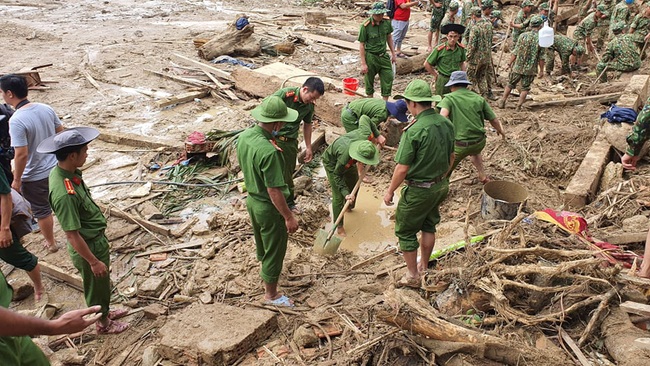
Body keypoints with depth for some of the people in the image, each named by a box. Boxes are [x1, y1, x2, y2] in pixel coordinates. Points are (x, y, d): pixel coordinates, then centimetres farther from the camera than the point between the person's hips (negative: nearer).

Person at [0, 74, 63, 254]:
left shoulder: (16, 120, -26)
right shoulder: (46, 108, -6)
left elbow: (22, 154, -25)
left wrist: (17, 180, -13)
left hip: (35, 176, -6)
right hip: (56, 168, 6)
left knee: (42, 210, 15)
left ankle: (51, 243, 32)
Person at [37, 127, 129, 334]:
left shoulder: (61, 171, -7)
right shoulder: (65, 193, -36)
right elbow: (72, 235, -28)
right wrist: (94, 261, -19)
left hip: (96, 239, 8)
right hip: (89, 247, -8)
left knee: (103, 284, 29)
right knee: (97, 286, 16)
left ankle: (105, 311, 52)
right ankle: (103, 323, 40)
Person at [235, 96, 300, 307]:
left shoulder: (243, 137, -8)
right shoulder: (268, 151, -34)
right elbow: (274, 191, -29)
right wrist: (289, 217, -19)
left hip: (252, 199, 8)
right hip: (269, 207, -8)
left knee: (262, 241, 31)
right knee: (274, 250, 12)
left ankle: (265, 269, 56)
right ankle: (271, 295, 29)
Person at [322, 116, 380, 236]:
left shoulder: (366, 134, -36)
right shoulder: (345, 157, -47)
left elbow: (364, 118, -13)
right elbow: (337, 175, -27)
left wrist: (377, 135, -4)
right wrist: (346, 193, -32)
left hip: (348, 162, 7)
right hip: (332, 163, -7)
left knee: (354, 184, 22)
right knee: (338, 196, -9)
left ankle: (348, 207, 51)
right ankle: (339, 227, 7)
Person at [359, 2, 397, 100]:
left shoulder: (387, 21, -4)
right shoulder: (365, 26, -18)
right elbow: (361, 45, -14)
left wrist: (393, 53, 12)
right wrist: (363, 64, -15)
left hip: (383, 55, 5)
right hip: (371, 57, -5)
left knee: (389, 77, 5)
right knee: (369, 80, 10)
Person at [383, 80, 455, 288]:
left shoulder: (414, 131, -26)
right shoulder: (446, 124, -3)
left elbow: (402, 169, -22)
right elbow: (451, 158, 9)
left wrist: (390, 191, -8)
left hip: (418, 190, -8)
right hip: (440, 186, 8)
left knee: (405, 231, 11)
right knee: (429, 225, 24)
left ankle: (412, 276, 22)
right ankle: (423, 267, 41)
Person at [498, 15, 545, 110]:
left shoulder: (523, 35, -5)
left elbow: (515, 52, -5)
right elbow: (541, 58, -7)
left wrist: (510, 63, 6)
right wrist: (541, 70, 1)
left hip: (518, 67, 1)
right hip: (530, 69, -1)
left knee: (510, 84, 16)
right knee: (525, 88, 11)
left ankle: (502, 102, 21)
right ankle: (519, 106, 10)